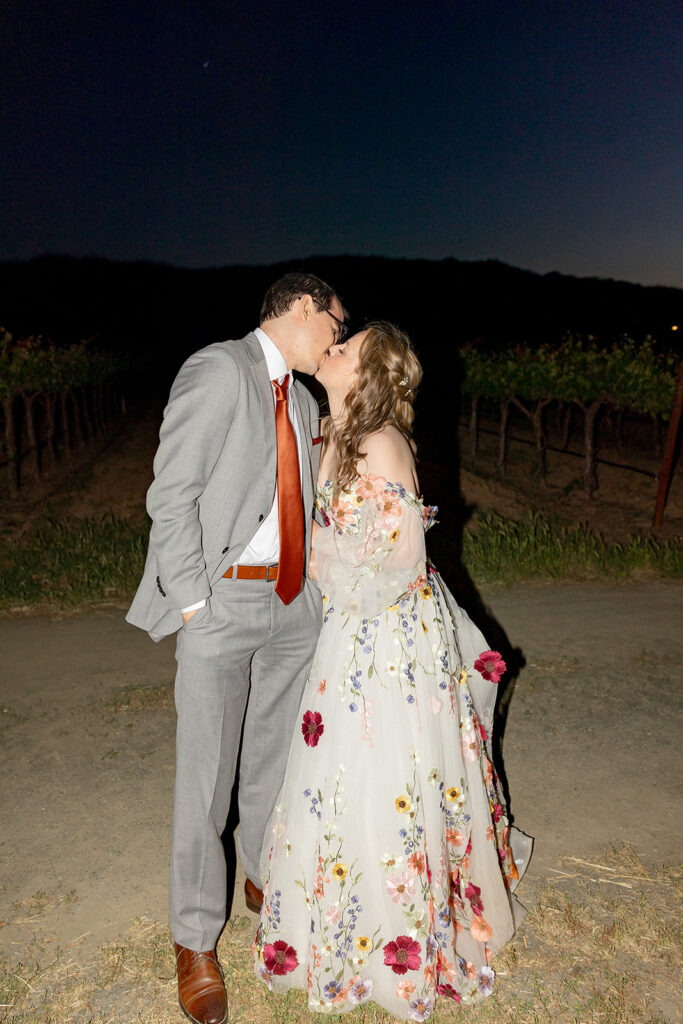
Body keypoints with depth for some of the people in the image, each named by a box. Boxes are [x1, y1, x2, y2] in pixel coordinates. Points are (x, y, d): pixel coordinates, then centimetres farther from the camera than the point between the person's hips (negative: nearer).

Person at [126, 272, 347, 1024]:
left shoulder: (303, 397, 14)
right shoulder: (218, 370, -10)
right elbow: (171, 494, -14)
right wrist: (192, 599, -16)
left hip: (294, 602, 7)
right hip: (223, 602, -7)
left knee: (275, 755, 20)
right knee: (206, 777, 4)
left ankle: (267, 877, 44)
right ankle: (195, 940, 26)